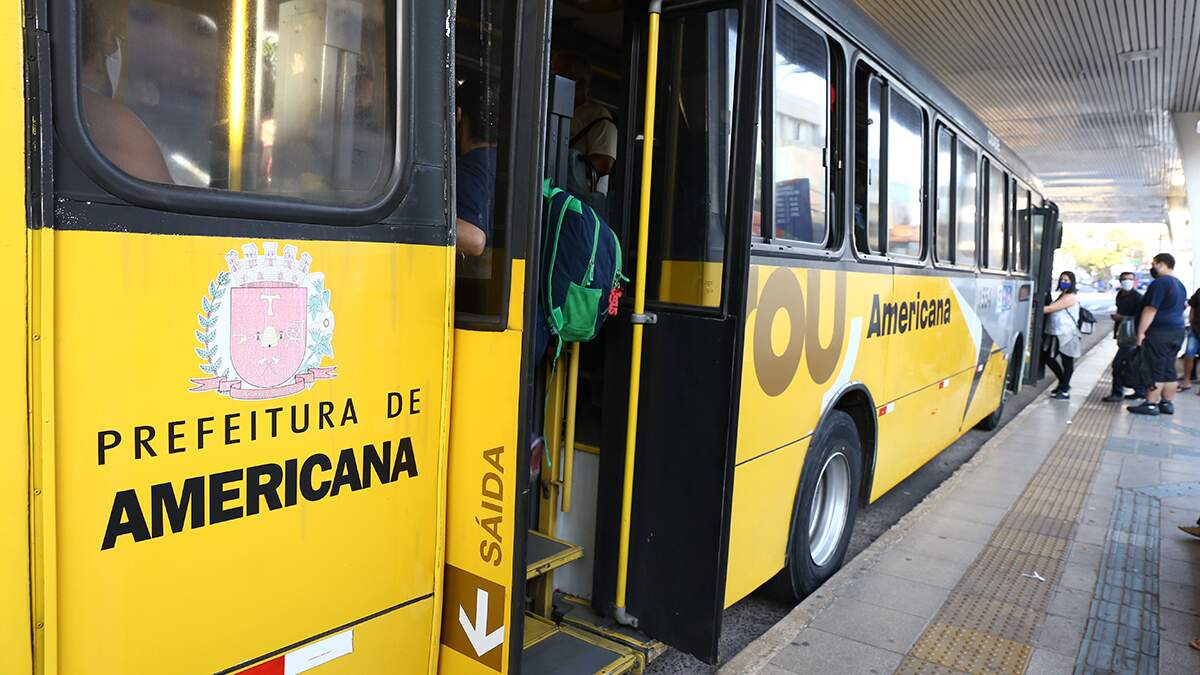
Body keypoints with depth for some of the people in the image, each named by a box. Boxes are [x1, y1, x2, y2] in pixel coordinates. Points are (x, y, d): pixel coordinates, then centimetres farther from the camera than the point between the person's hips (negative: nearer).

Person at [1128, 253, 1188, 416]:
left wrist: (1141, 332, -20)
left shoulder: (1160, 283, -15)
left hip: (1159, 332, -9)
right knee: (1169, 370, 12)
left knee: (1155, 370, -6)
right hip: (1177, 332, 9)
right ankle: (1167, 403, 15)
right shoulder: (1180, 285, 17)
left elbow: (1150, 310, -20)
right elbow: (1183, 306, 24)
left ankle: (1151, 404, -5)